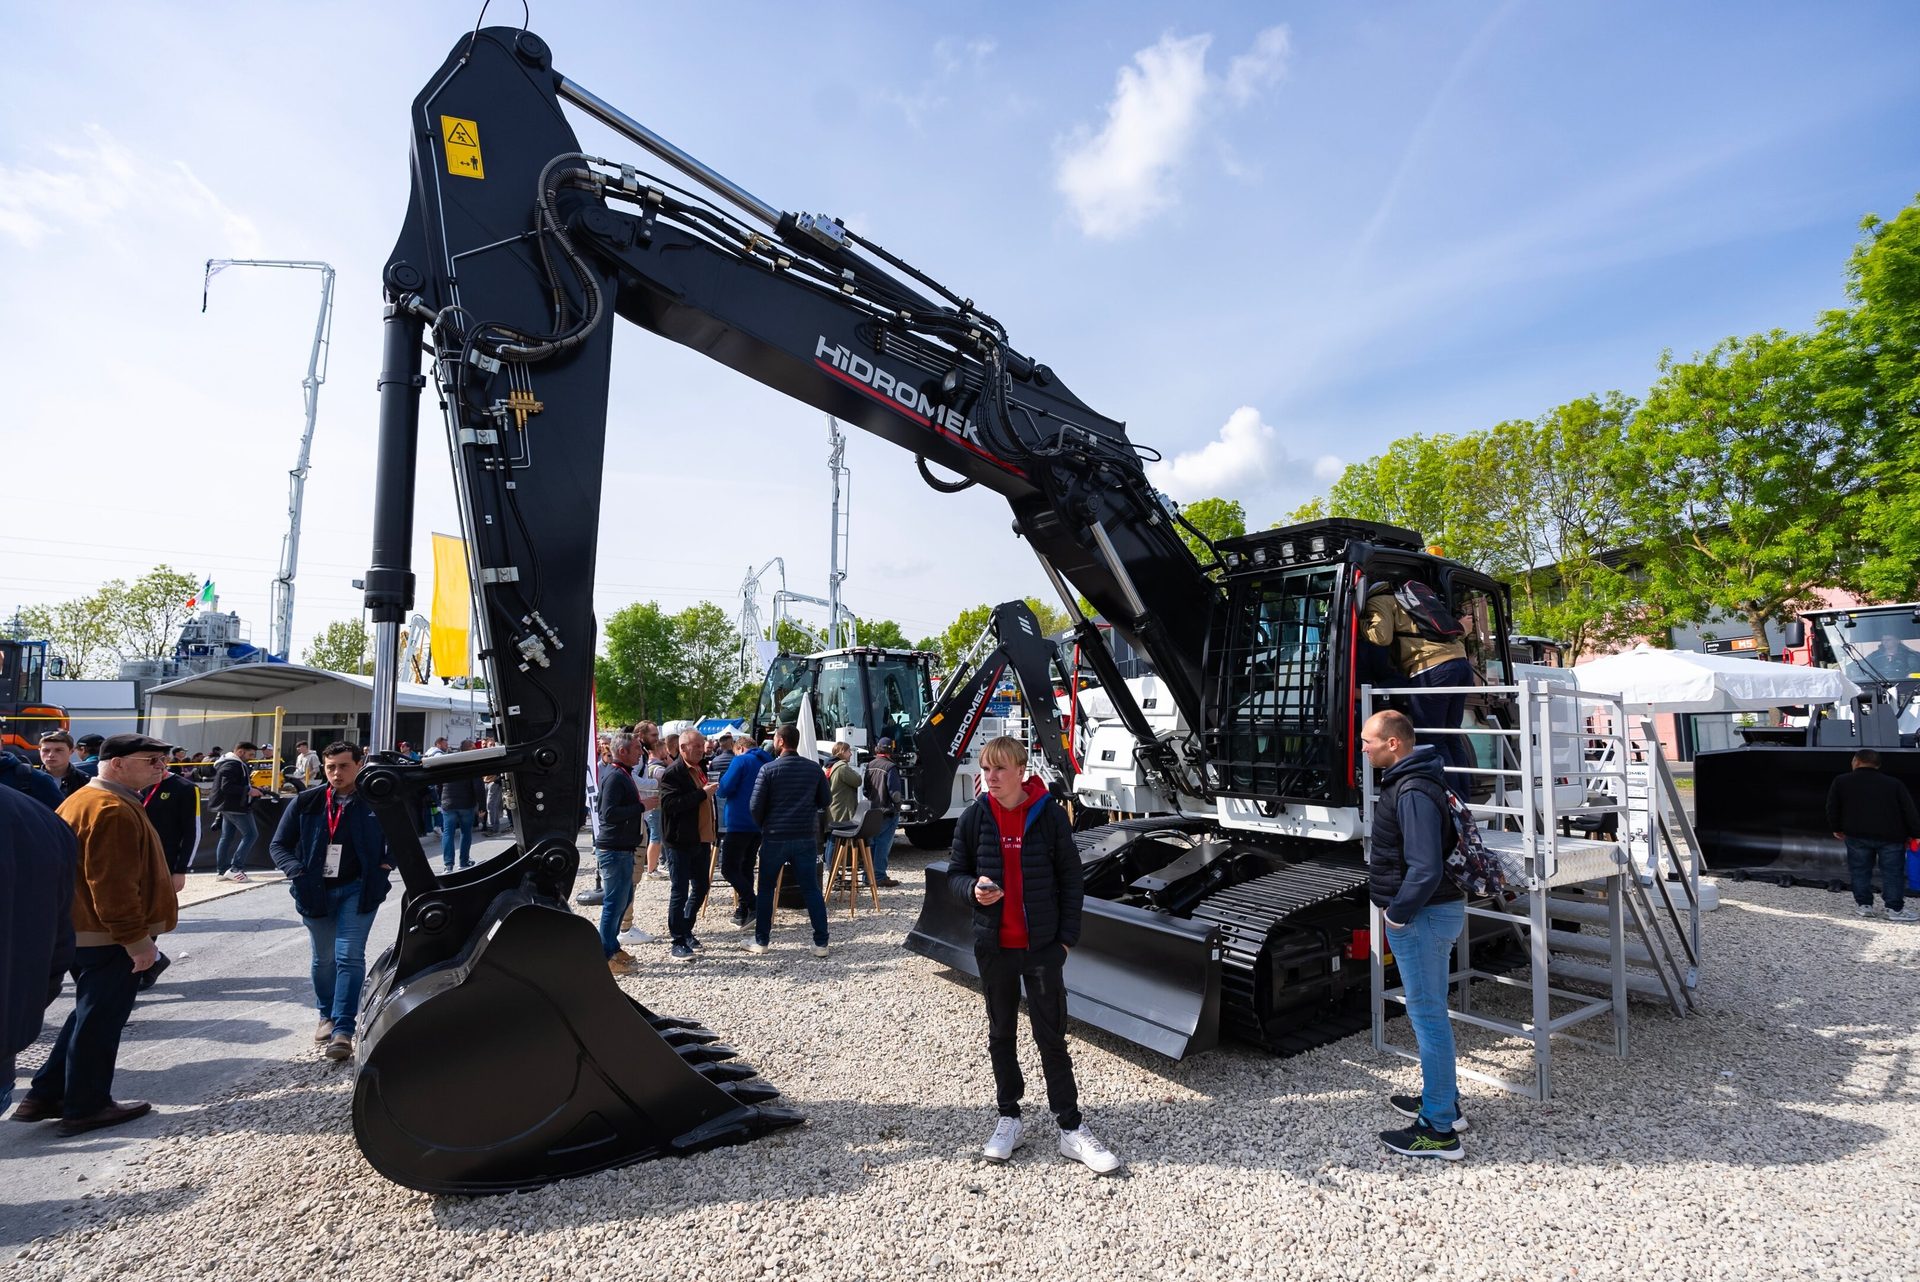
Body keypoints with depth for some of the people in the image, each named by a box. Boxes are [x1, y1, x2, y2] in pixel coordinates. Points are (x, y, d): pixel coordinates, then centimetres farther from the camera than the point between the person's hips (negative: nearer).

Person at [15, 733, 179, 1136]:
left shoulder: (84, 801, 12)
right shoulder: (113, 811, -23)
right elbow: (112, 884, -26)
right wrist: (136, 937, -22)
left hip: (83, 932, 10)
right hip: (110, 937, -10)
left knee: (90, 1015, 21)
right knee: (100, 1020, 2)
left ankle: (44, 1095, 28)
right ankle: (86, 1107, 13)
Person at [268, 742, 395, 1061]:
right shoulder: (306, 803, -1)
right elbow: (279, 844, 5)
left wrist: (386, 864, -7)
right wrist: (297, 870, -12)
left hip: (357, 889, -3)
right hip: (316, 891, 3)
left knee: (349, 956, -10)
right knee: (323, 958, 16)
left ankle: (343, 1030, -8)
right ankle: (327, 1015, 37)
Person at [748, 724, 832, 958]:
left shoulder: (769, 769, -8)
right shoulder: (814, 769, 2)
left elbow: (755, 806, -7)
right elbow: (824, 802, 10)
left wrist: (763, 825, 11)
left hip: (775, 837, -2)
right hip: (806, 837, 2)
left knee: (765, 889, 12)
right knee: (812, 889, 6)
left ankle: (761, 941, 18)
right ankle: (821, 943, 5)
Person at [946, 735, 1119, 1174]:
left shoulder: (1050, 816, -9)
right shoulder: (975, 817, -4)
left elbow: (1071, 880, -2)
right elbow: (955, 873, 4)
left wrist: (1067, 936, -4)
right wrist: (973, 889, -19)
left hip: (1043, 946, -2)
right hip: (994, 946, 2)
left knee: (1051, 1037, 4)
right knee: (1001, 1035, 15)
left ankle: (1071, 1129, 17)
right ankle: (1009, 1119, 30)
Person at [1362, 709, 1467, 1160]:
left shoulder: (1413, 792, -23)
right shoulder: (1410, 780, 10)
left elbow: (1425, 868, -29)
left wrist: (1398, 913, -17)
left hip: (1422, 917, -11)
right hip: (1435, 912, 11)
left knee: (1427, 1015, -2)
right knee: (1431, 1010, 21)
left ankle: (1440, 1130, 8)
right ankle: (1443, 1102, 35)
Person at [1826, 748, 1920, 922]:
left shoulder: (1841, 782, 3)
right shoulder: (1894, 784, 4)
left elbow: (1832, 808, 5)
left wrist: (1837, 828, 18)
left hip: (1857, 835, 0)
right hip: (1891, 836, 0)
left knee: (1860, 871, 10)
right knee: (1893, 873, 7)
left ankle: (1863, 905, 12)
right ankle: (1895, 909, 8)